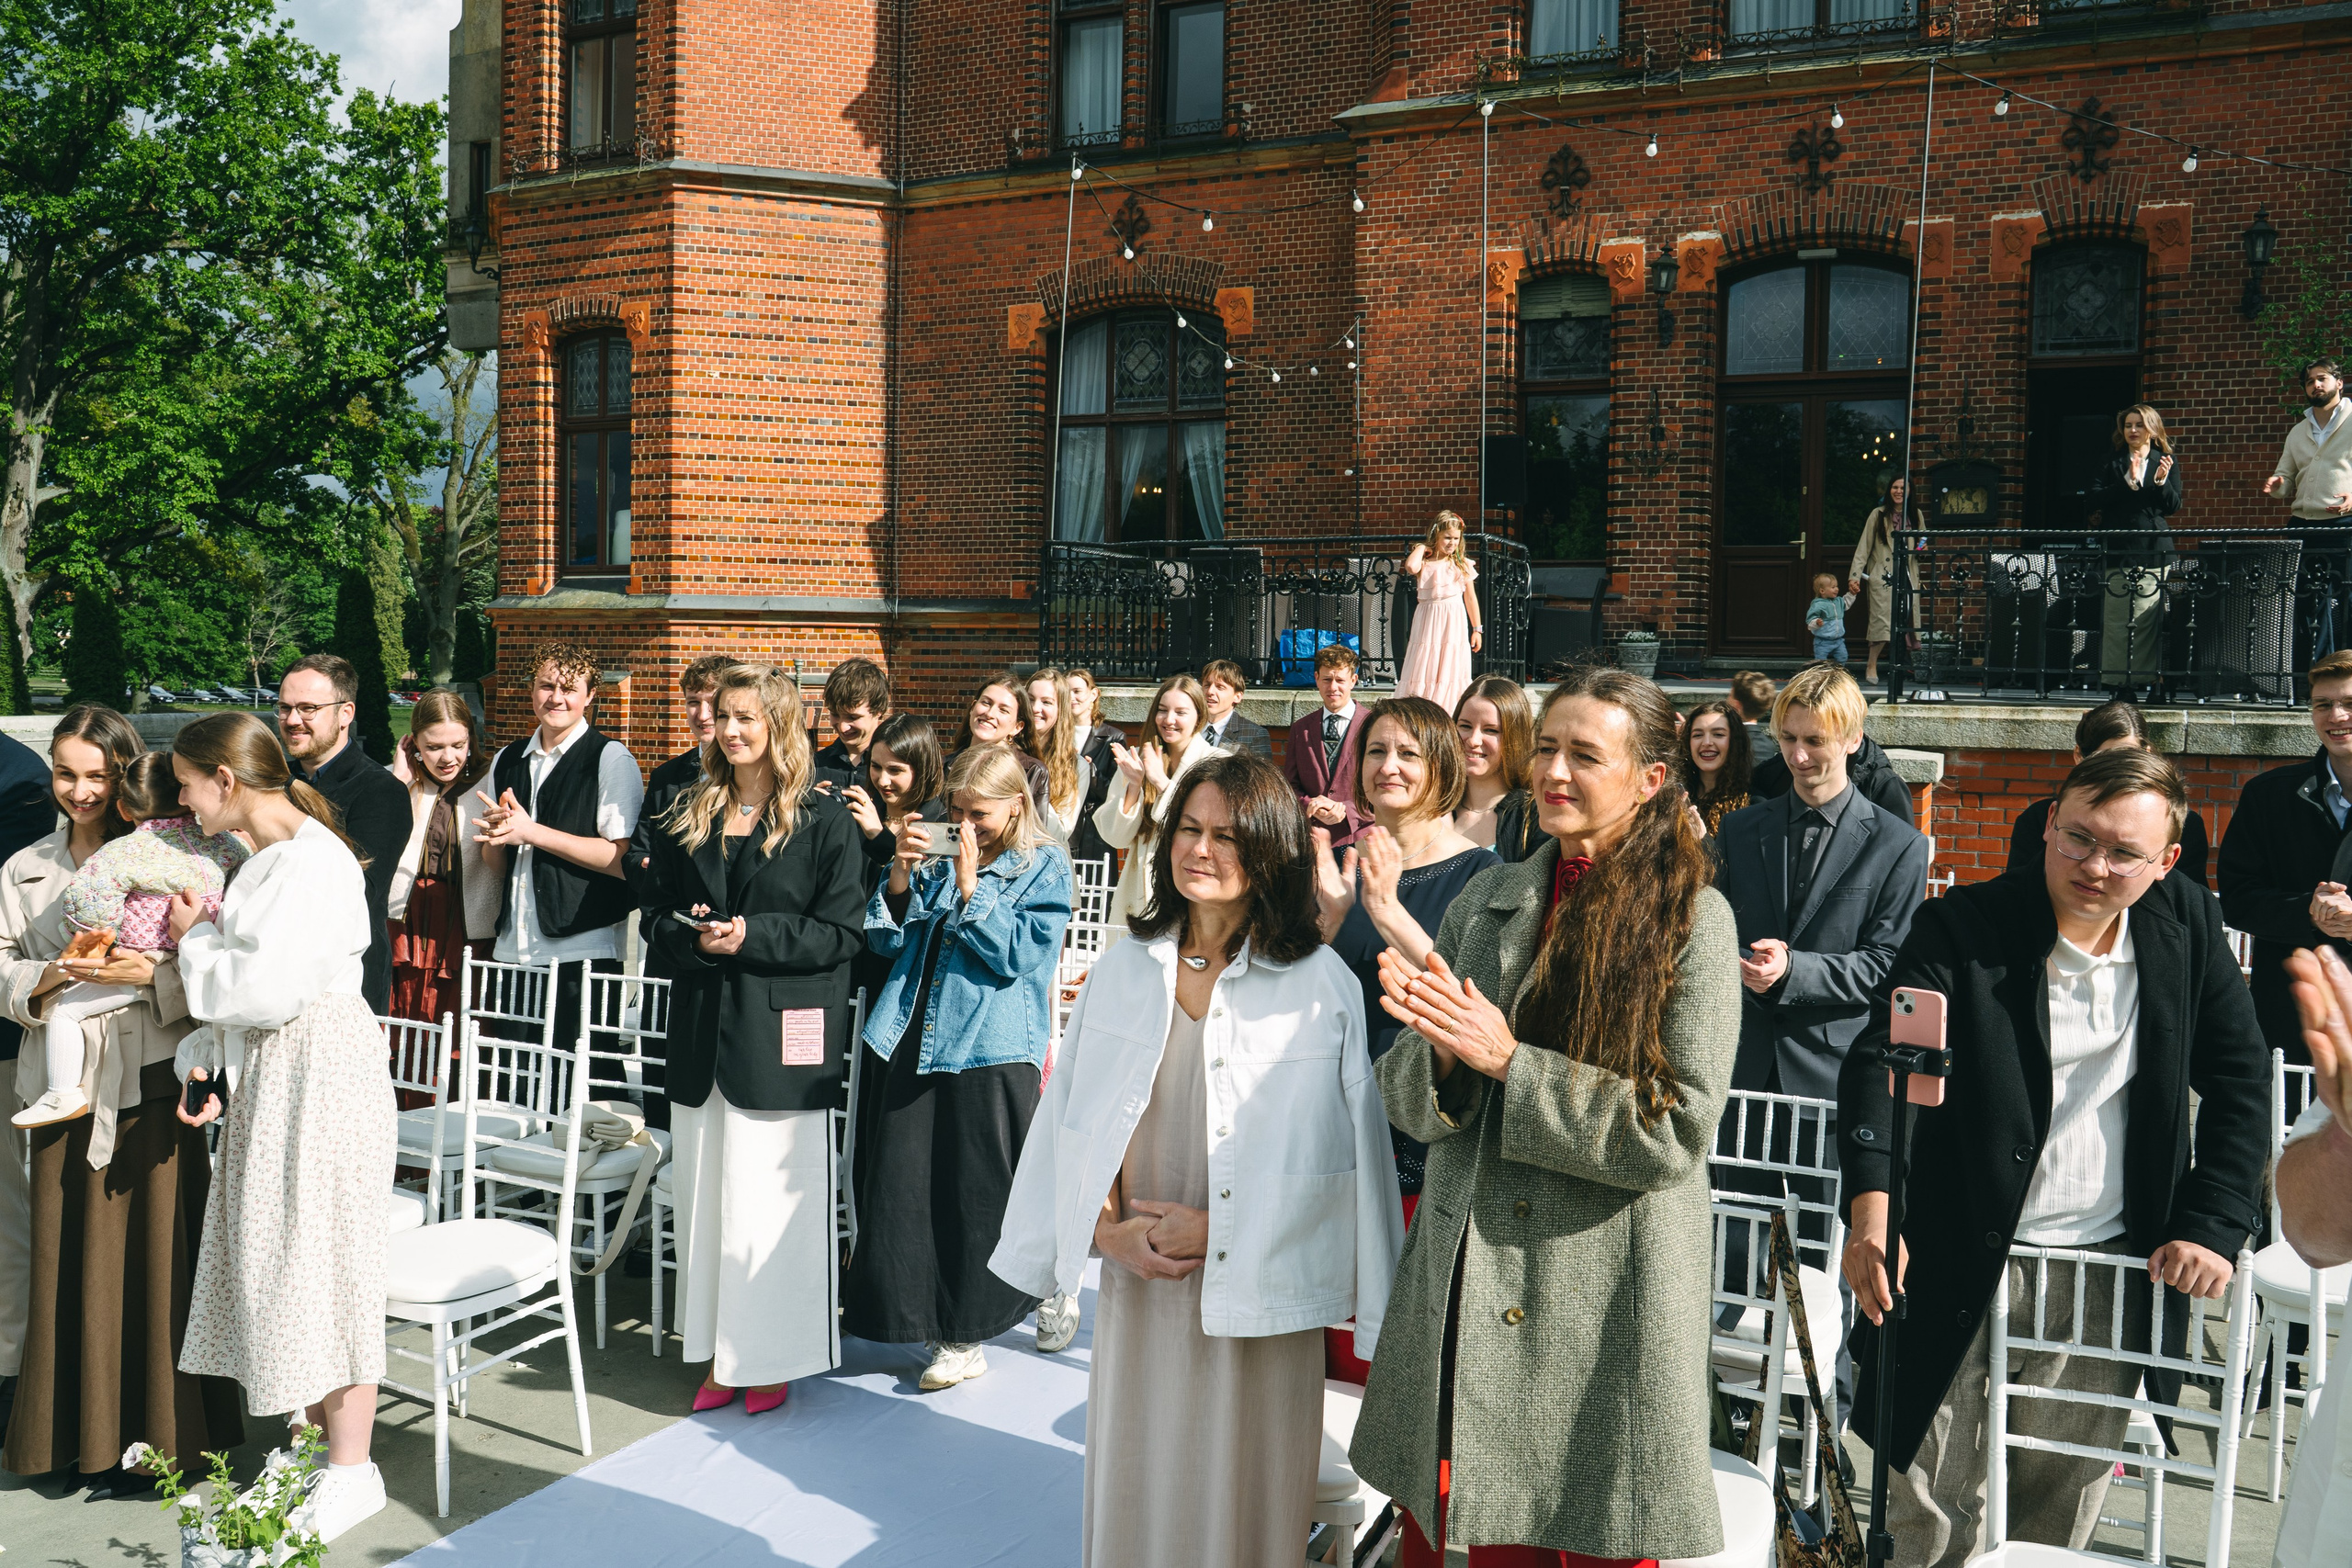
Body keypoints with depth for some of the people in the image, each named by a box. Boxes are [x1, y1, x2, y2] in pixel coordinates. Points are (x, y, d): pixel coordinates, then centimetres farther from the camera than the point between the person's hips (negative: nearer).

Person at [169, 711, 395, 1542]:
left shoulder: (314, 860, -18)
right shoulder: (264, 857, 12)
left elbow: (266, 988, -22)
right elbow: (244, 981, 16)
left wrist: (195, 937, -7)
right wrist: (208, 1063, 6)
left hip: (323, 1074, -10)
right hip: (268, 1075, 10)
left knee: (322, 1258, -3)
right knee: (275, 1256, 14)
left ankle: (352, 1471, 8)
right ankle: (317, 1437, 27)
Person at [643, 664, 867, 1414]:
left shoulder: (823, 820, -4)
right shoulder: (686, 816, 11)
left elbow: (843, 930, -8)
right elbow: (661, 919, 14)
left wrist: (752, 936, -16)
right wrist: (692, 937, -9)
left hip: (783, 1035, -5)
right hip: (701, 1033, 5)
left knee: (772, 1199, 0)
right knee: (706, 1197, 9)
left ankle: (773, 1359, 13)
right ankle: (721, 1354, 20)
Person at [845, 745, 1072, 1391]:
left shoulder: (1045, 869, -1)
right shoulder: (936, 856, 11)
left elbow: (1018, 954, -12)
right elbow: (888, 940, 7)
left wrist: (971, 888, -16)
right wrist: (901, 877, -8)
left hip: (991, 1051, -4)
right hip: (915, 1041, 5)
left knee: (980, 1188, 3)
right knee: (901, 1183, 5)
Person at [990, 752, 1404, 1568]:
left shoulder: (1322, 983, -6)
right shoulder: (1123, 971, 6)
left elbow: (1333, 1149, -7)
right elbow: (1070, 1122, 8)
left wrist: (1214, 1229, -10)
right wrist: (1110, 1230, -5)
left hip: (1256, 1297, -3)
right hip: (1135, 1290, 3)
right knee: (1132, 1498, 13)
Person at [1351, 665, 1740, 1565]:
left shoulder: (1691, 917, -7)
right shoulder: (1487, 901, 5)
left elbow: (1678, 1130, -14)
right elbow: (1407, 1099, 5)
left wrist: (1508, 1061, -17)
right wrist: (1441, 1053, -17)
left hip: (1606, 1299, -3)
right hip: (1467, 1284, 4)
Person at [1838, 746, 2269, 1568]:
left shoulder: (2189, 925, 2)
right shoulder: (1961, 926, -9)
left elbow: (2242, 1081, 9)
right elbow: (1880, 1060, -19)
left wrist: (2215, 1226, -1)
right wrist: (1869, 1205, -34)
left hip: (2113, 1275, 3)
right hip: (1962, 1267, -3)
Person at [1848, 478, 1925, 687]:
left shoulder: (1916, 515, 12)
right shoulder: (1878, 514, 1)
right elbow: (1864, 547, -1)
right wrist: (1855, 576, -9)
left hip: (1908, 574, 4)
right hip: (1883, 574, -4)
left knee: (1909, 621, -2)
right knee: (1883, 621, -12)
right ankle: (1871, 666, 1)